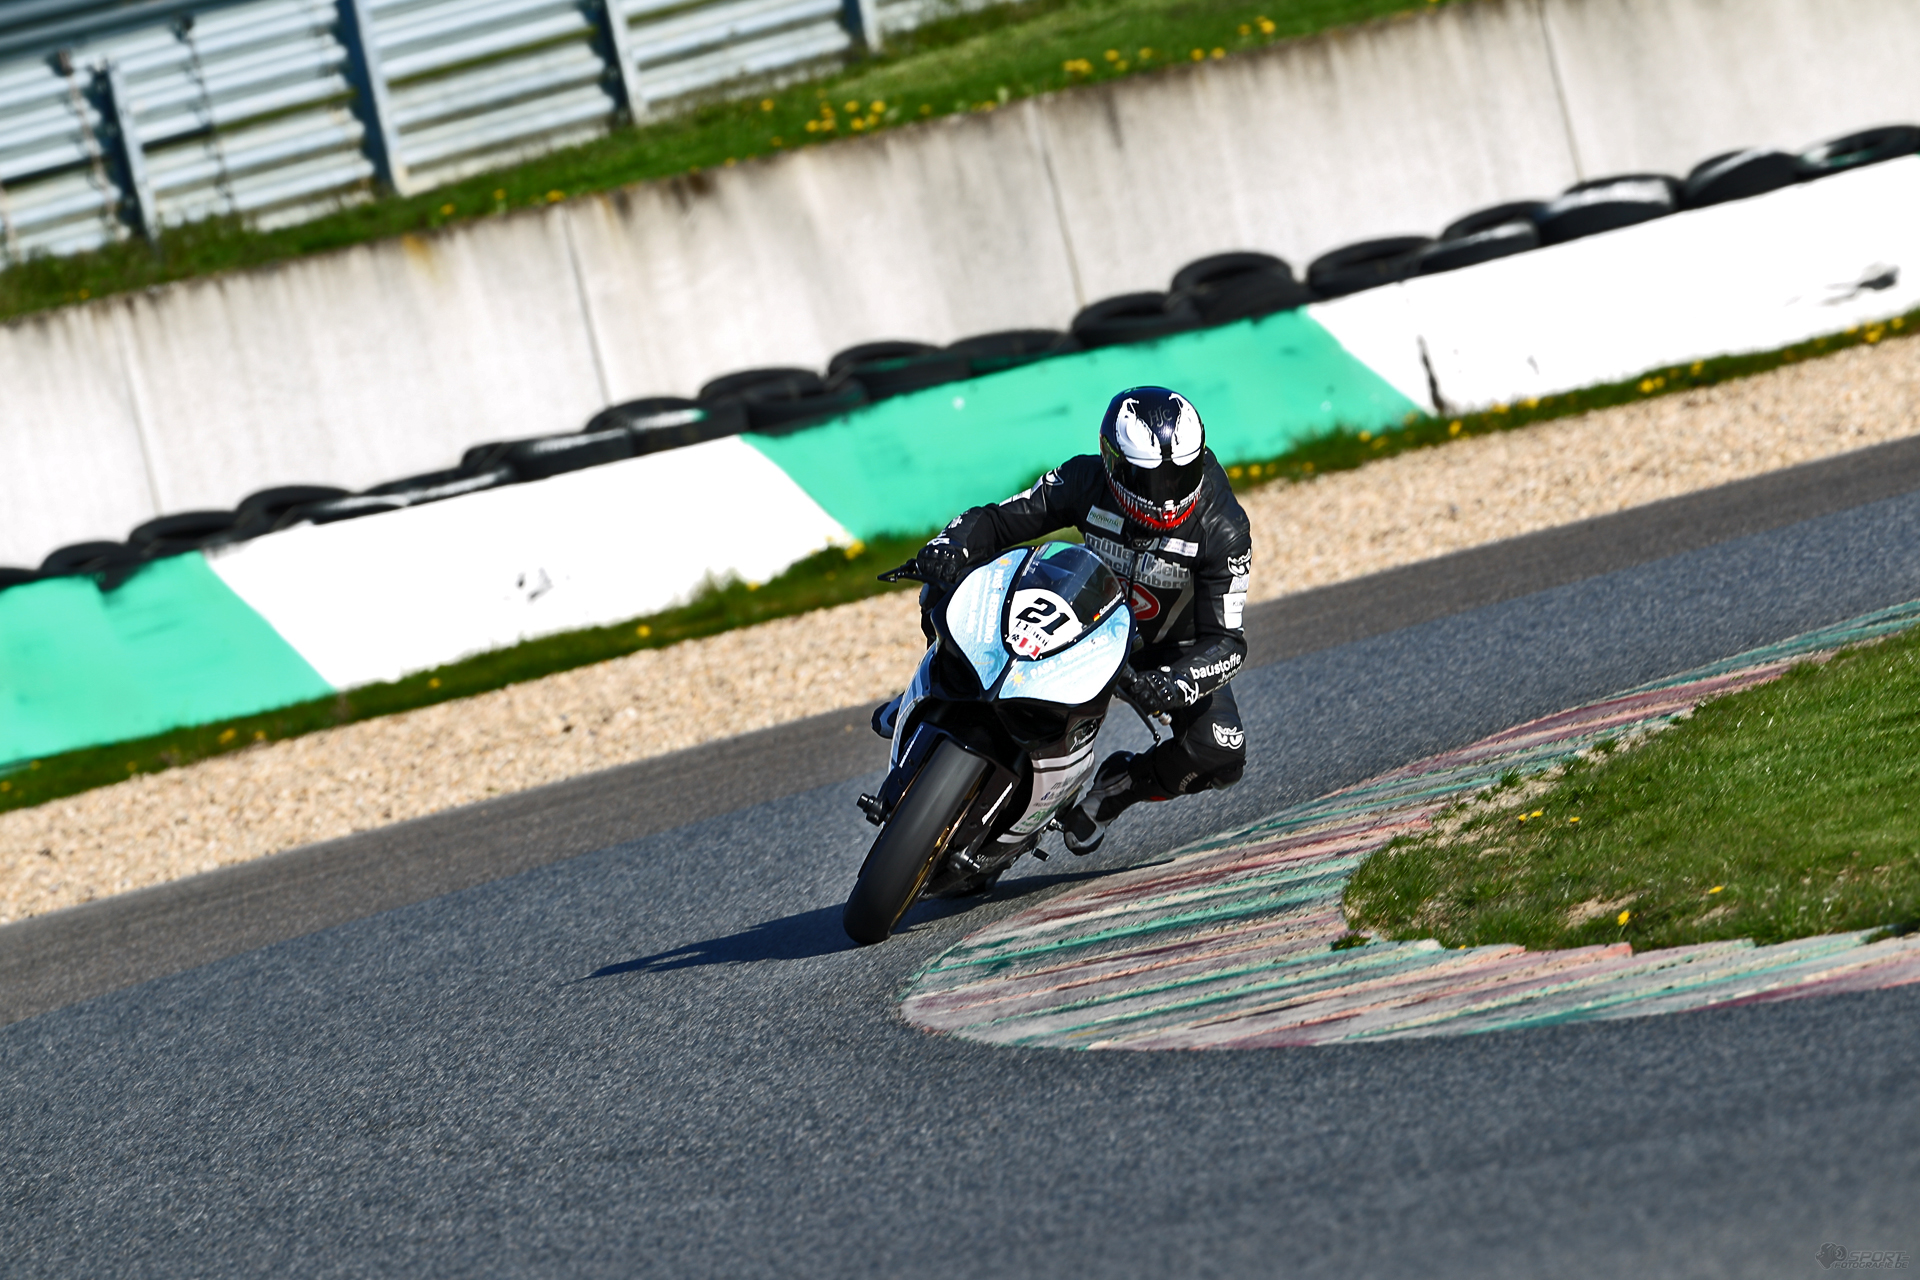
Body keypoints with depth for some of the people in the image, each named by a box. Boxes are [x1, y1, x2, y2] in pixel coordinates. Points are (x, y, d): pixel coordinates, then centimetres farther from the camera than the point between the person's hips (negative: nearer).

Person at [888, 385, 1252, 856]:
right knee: (946, 592, -14)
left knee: (1221, 758, -26)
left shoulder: (1224, 529, -31)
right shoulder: (1087, 479, -25)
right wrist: (952, 546, -41)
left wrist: (1172, 684, -50)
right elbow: (998, 519, -18)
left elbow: (1226, 640, -30)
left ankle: (1117, 787, 2)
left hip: (1174, 646, -2)